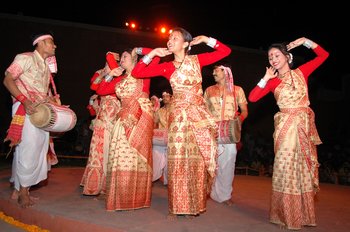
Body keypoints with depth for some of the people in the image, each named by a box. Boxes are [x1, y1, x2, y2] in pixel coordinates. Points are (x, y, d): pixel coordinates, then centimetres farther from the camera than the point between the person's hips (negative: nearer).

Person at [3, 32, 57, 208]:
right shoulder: (25, 58, -2)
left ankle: (19, 188, 18)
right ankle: (22, 191, 4)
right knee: (28, 150, -8)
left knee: (38, 150, 6)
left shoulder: (46, 66, 22)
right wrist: (24, 100, -21)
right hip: (26, 110, -8)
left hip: (42, 112, 8)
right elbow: (8, 80, -10)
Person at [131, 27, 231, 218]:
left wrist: (205, 39, 1)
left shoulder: (197, 60, 5)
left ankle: (193, 205, 17)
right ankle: (176, 206, 10)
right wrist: (152, 54, -2)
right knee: (177, 161, -1)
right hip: (178, 116, 0)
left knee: (197, 160, 4)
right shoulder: (166, 67, 4)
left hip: (199, 115, 1)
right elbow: (136, 73, 1)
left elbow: (225, 51, 6)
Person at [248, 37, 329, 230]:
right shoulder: (273, 82, 3)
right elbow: (252, 97, -9)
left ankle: (303, 214, 22)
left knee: (304, 168, 8)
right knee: (286, 167, -1)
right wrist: (266, 78, -7)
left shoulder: (301, 72, 8)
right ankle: (288, 215, 11)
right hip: (287, 126, -2)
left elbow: (323, 55, 14)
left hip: (306, 125, 2)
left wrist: (305, 41, 7)